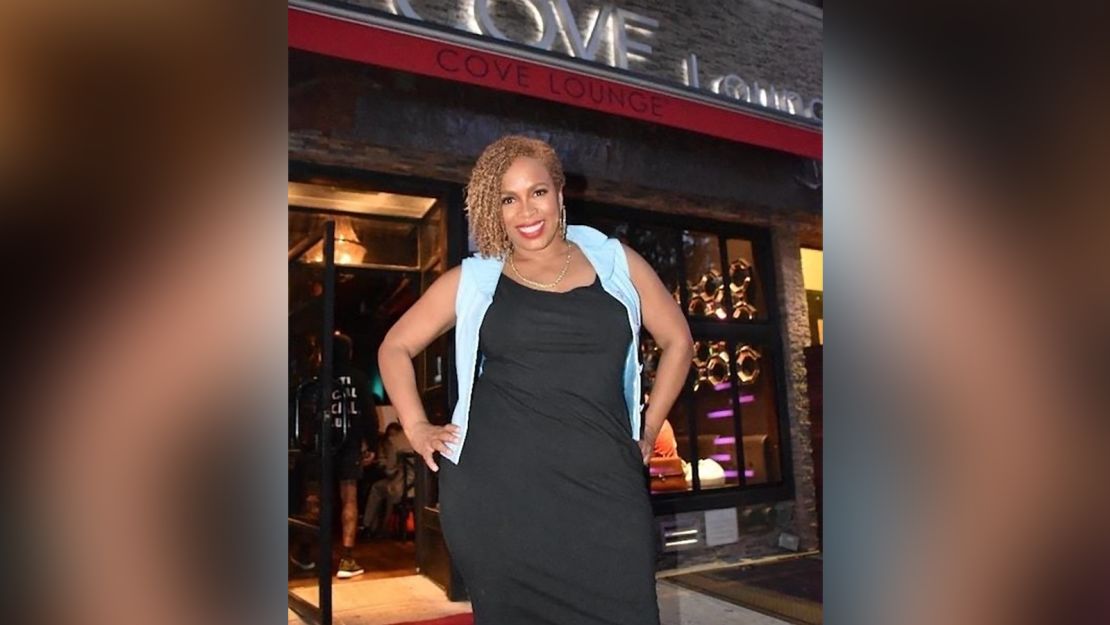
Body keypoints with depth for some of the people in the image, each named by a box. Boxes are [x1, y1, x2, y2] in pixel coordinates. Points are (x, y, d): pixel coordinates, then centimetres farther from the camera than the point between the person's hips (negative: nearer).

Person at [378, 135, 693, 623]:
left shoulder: (614, 262, 9)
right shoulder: (473, 280, 8)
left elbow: (677, 340, 17)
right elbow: (395, 347, 16)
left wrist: (648, 429, 11)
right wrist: (417, 427, 5)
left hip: (603, 486, 1)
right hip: (496, 488, 0)